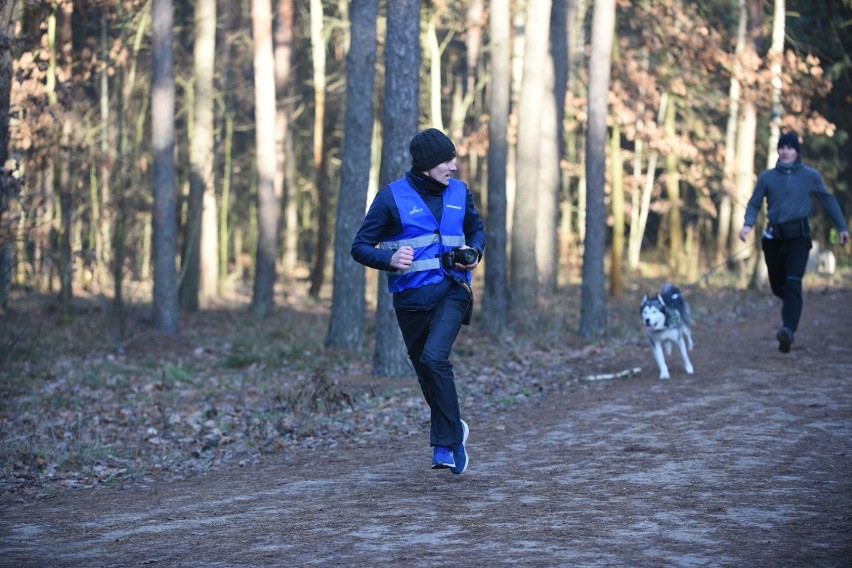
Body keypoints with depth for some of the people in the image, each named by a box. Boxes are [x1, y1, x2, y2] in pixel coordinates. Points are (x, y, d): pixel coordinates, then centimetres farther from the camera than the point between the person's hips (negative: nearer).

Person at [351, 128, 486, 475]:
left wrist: (474, 252, -1)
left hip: (451, 291, 0)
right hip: (410, 297, 0)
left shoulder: (459, 192, 3)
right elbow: (360, 247, -5)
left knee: (434, 358, -23)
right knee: (426, 370, 11)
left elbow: (477, 229, 21)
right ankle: (453, 433, 36)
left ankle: (445, 443, -14)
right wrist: (390, 259, -24)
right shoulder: (392, 197, -6)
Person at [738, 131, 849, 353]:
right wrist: (748, 224, -15)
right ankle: (792, 309, 44)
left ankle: (788, 329, -30)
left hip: (798, 237, -3)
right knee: (778, 286, 10)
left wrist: (842, 227, 15)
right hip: (774, 238, 3)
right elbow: (755, 203, 4)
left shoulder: (811, 176, 2)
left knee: (793, 284, -19)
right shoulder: (767, 177, 4)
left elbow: (828, 200, 12)